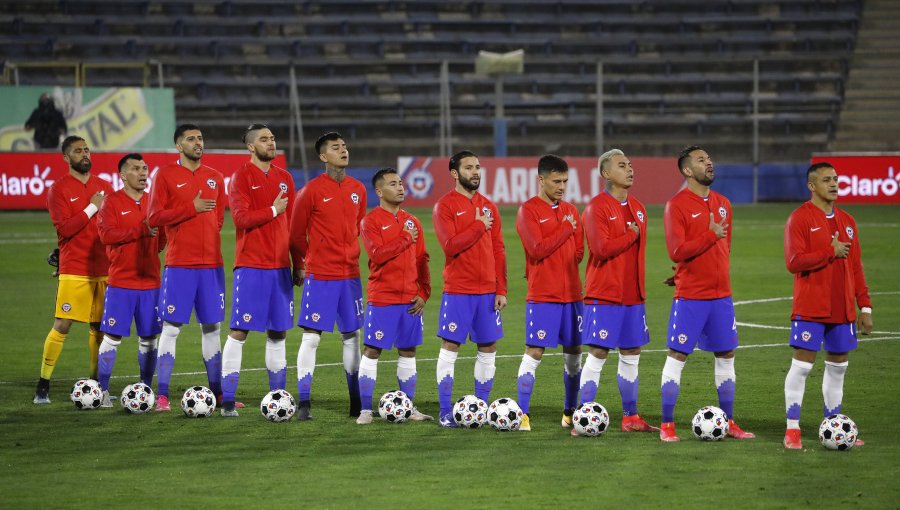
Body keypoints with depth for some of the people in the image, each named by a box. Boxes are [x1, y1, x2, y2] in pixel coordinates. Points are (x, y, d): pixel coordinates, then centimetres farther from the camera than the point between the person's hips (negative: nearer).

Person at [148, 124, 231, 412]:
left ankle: (217, 391, 14)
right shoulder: (166, 176, 0)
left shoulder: (214, 177, 13)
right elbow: (155, 217, -8)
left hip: (211, 263, 4)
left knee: (212, 327, 8)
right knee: (171, 327, -5)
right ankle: (162, 395, -3)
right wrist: (191, 209, -14)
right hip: (179, 264, -4)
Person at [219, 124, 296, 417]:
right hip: (250, 266, -6)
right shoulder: (242, 177, -4)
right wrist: (273, 210, -8)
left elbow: (292, 223, 16)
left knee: (278, 332, 9)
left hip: (280, 266, 6)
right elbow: (241, 218, -16)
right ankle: (227, 401, -4)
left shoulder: (284, 178, 14)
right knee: (239, 331, -6)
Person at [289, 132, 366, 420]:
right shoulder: (312, 190, -8)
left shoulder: (357, 190, 7)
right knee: (311, 336, -6)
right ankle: (303, 403, -4)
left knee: (351, 335, 9)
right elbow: (297, 232, 0)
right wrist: (300, 266, 6)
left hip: (350, 274, 5)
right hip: (319, 275, -5)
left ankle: (356, 402, 16)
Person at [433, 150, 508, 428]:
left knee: (488, 348, 6)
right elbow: (451, 245, -17)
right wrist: (479, 226, -12)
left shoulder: (488, 207, 11)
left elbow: (498, 250, 11)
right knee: (450, 347, -3)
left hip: (488, 291, 5)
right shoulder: (445, 206, -4)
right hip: (457, 290, -5)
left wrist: (501, 290, 4)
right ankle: (446, 413, 1)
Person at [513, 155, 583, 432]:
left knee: (573, 352, 9)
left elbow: (578, 253, 12)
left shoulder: (570, 211, 13)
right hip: (542, 295, -6)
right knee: (534, 352, -9)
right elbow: (538, 249, -16)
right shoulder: (529, 211, -5)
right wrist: (566, 229, -10)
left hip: (572, 292, 6)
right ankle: (523, 414, -6)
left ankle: (571, 411, 20)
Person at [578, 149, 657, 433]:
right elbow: (602, 248, -21)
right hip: (604, 294, -7)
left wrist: (640, 288, 15)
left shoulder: (638, 208, 13)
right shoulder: (597, 207, -10)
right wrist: (632, 235, -10)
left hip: (632, 295, 7)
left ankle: (630, 418, 17)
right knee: (598, 354, -7)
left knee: (631, 354, 10)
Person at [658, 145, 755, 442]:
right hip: (689, 295, -6)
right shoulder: (677, 205, -9)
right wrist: (710, 235, -18)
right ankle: (667, 425, 2)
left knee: (726, 355, 9)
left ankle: (729, 422, 17)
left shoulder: (722, 204, 11)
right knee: (677, 355, -3)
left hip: (721, 294, 6)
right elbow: (676, 252, -18)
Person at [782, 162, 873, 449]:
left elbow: (856, 266, 15)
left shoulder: (846, 221, 13)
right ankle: (792, 429, -1)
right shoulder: (800, 218, -7)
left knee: (838, 366, 9)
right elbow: (794, 262, -17)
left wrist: (864, 307, 11)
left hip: (842, 311, 6)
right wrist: (831, 252, -15)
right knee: (802, 365, -6)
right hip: (810, 309, -6)